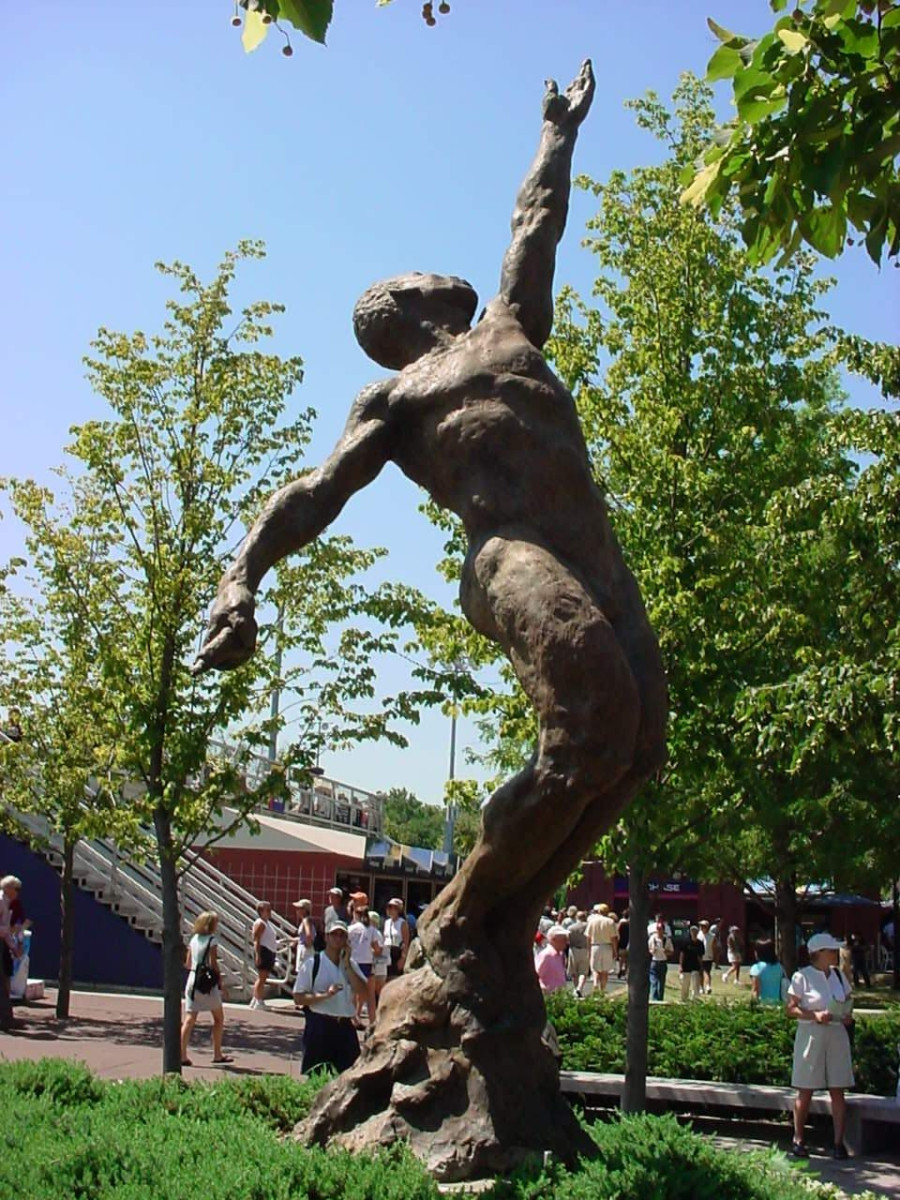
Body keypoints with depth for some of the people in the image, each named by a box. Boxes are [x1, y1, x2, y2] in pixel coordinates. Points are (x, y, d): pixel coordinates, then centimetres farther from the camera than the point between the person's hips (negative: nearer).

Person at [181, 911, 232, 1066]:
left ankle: (182, 1055, -6)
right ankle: (217, 1055, 16)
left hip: (192, 980, 5)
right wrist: (221, 983, -7)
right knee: (219, 1018, 12)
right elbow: (213, 964, -13)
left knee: (189, 1019, 2)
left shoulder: (194, 939, 9)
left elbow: (188, 964, 10)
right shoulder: (212, 940, -9)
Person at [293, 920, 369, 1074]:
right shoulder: (312, 963, -4)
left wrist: (347, 965, -6)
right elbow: (298, 998, -8)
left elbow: (363, 991, -2)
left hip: (345, 1027, 5)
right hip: (319, 1026, -5)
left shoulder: (351, 964, 12)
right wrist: (325, 995, -20)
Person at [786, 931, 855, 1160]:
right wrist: (814, 1015, -21)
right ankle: (798, 1140, 14)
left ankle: (838, 1142, 9)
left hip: (837, 1036, 4)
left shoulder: (839, 975, 9)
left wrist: (848, 1016, -3)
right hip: (811, 1036, -4)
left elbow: (849, 1002, 19)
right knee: (805, 1091, 3)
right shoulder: (802, 977, -7)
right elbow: (791, 1009, -8)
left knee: (838, 1091, 3)